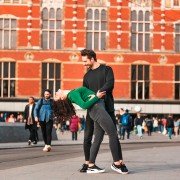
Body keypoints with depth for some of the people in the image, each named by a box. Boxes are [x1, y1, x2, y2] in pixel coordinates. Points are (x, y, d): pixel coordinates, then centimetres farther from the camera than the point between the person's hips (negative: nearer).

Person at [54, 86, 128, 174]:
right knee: (113, 134, -6)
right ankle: (117, 163, -2)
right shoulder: (72, 94, -9)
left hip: (97, 109, 9)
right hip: (97, 109, -9)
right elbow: (84, 105, -18)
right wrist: (97, 97, -15)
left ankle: (91, 165, 9)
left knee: (98, 139, 9)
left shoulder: (73, 93, 16)